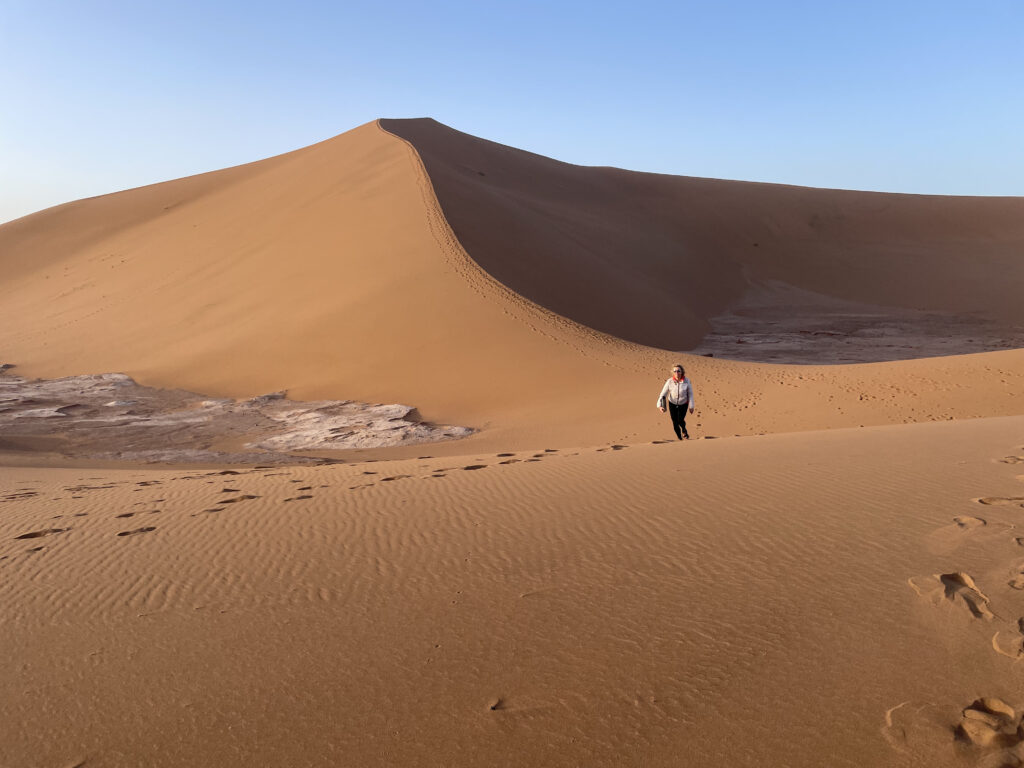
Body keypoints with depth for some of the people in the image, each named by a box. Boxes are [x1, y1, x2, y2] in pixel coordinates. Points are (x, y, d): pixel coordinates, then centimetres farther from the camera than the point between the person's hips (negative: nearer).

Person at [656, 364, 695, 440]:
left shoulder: (687, 381, -18)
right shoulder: (670, 382, -19)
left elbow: (690, 394, -8)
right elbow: (663, 394, -16)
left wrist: (691, 406, -6)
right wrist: (659, 405, -27)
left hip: (683, 404, -1)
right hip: (672, 404, 1)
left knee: (680, 420, -17)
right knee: (675, 423, 1)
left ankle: (684, 430, 20)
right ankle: (680, 438, 25)